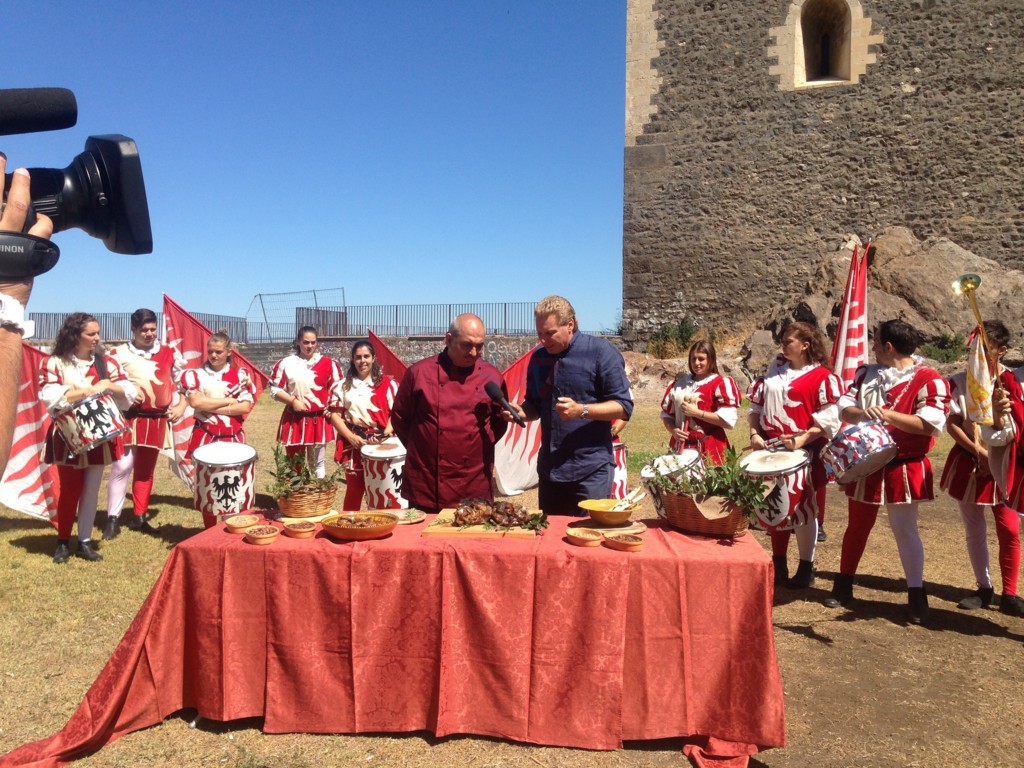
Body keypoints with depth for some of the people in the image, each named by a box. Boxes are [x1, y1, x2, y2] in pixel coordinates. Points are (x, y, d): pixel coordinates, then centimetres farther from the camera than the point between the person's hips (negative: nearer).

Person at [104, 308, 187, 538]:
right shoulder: (119, 353, -2)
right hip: (129, 419, -3)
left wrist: (180, 406, 3)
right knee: (122, 466, -11)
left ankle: (139, 517, 22)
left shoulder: (170, 353, 6)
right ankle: (113, 518, -1)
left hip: (157, 421, 3)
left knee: (146, 469, 12)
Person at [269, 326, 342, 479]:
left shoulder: (328, 363, 1)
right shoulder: (286, 363, -1)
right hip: (294, 420, 0)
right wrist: (293, 401, -12)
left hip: (319, 419, 0)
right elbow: (275, 390, 2)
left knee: (318, 463, 6)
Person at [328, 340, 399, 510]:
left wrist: (387, 431, -14)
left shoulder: (387, 383, 5)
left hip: (380, 442, -1)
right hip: (353, 444, 1)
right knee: (354, 488, 10)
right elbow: (335, 414, 3)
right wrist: (350, 436, -10)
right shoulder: (342, 386, 9)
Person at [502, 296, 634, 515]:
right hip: (549, 469, 6)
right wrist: (521, 412, -3)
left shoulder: (601, 352, -8)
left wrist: (581, 410, -23)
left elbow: (624, 407, -10)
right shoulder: (538, 357, 9)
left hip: (590, 470, -5)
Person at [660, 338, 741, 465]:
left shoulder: (722, 384, -4)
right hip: (680, 447, 5)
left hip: (710, 449, -4)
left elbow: (729, 419, -13)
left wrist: (696, 412, -15)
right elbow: (667, 413, 16)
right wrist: (673, 430, -4)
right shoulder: (680, 382, 12)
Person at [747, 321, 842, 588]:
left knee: (802, 510, 2)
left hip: (803, 455, -6)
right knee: (774, 507, 12)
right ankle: (778, 564, 25)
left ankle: (806, 568, 17)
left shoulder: (823, 377, -6)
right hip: (770, 451, 6)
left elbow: (829, 420, -12)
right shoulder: (775, 370, 11)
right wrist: (754, 434, 0)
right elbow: (756, 405, 14)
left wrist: (802, 439, -22)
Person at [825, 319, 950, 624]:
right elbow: (844, 407, 1)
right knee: (857, 527, 15)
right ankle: (843, 586, 28)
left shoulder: (928, 379, -11)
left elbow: (931, 424, -20)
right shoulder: (866, 373, 6)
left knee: (905, 530, 0)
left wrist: (888, 414, -27)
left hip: (902, 469, -5)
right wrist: (862, 413, -21)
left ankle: (916, 596, 12)